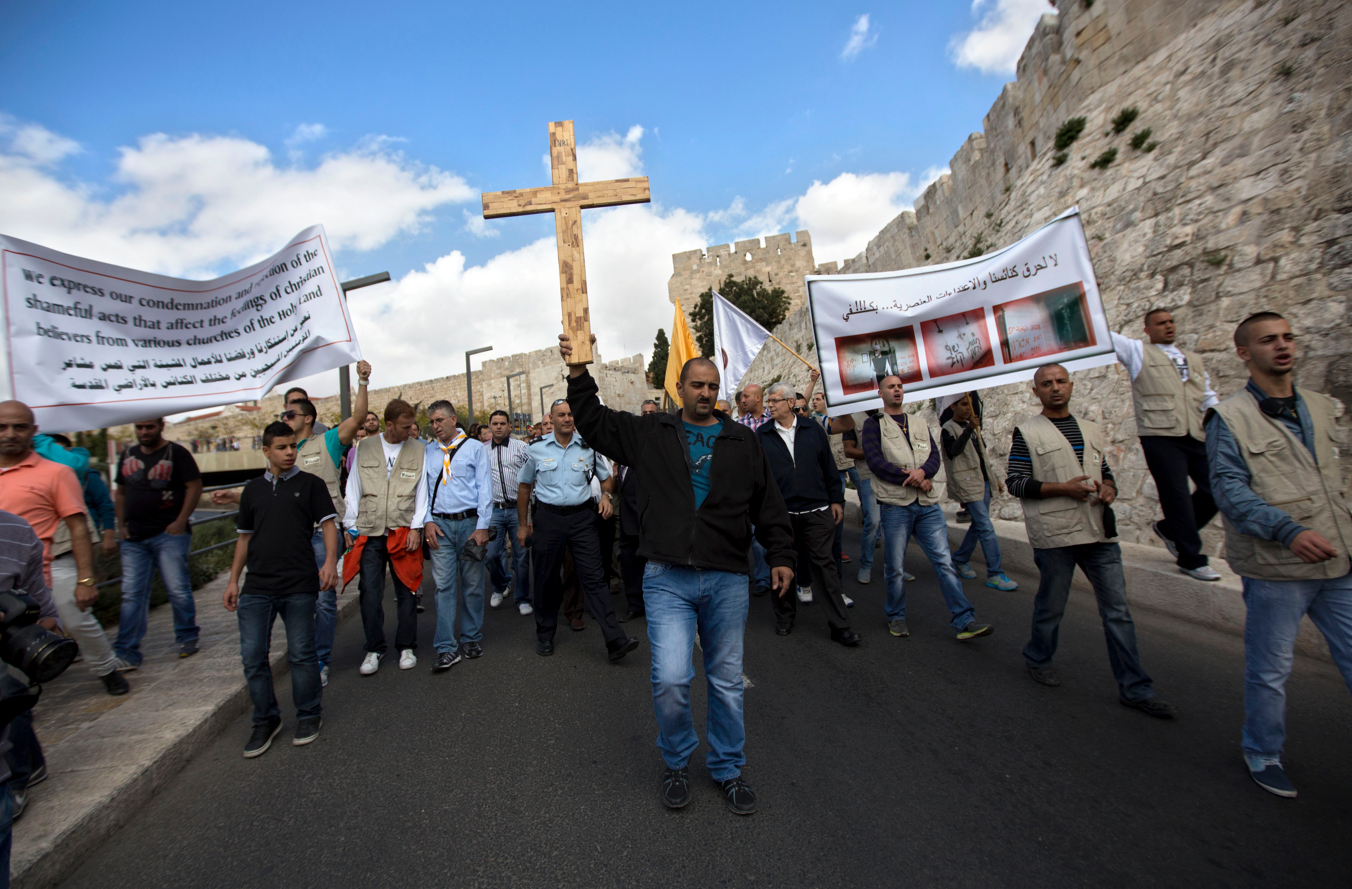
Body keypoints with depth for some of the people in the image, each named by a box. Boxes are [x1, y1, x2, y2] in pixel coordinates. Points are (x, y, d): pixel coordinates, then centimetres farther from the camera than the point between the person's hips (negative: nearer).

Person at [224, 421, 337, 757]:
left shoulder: (311, 483, 3)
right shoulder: (253, 490, 15)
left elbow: (328, 523, -2)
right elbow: (244, 537, 19)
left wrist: (330, 561, -17)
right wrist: (233, 580, 15)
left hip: (300, 584, -3)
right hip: (257, 587, 4)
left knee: (301, 653, 3)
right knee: (252, 655, 5)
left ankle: (308, 716, 20)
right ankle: (266, 720, 22)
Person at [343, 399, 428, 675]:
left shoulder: (418, 450, 2)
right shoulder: (364, 448, 5)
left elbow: (423, 492, 2)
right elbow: (353, 490, 9)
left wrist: (416, 528, -5)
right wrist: (350, 526, 5)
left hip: (404, 532, -1)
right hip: (369, 534, 1)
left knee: (406, 591, 7)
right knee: (370, 593, 2)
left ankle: (406, 647, 22)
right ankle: (374, 649, 19)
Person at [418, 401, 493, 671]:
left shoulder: (475, 447, 4)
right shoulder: (428, 451, 13)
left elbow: (484, 487, 0)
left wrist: (482, 526, -7)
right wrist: (427, 521, 0)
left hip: (470, 522, -2)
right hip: (440, 525, 2)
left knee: (472, 585, 6)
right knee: (444, 585, -2)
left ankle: (472, 638, 20)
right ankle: (446, 649, 3)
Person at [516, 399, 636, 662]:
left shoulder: (587, 448, 5)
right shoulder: (537, 449, 3)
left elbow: (606, 478, 16)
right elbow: (524, 486, 12)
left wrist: (607, 495, -6)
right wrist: (523, 523, 12)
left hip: (582, 517, 0)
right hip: (548, 517, 0)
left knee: (594, 576, -5)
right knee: (546, 578, 10)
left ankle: (615, 640, -8)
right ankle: (544, 636, 29)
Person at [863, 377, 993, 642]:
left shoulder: (920, 423, 18)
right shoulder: (874, 424, 3)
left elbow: (935, 455, 7)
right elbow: (875, 461, -10)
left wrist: (922, 471, -17)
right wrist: (915, 480, -12)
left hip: (928, 504, 4)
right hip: (894, 505, -3)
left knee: (944, 561, 0)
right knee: (894, 566, 5)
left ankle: (964, 621, 5)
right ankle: (896, 617, 23)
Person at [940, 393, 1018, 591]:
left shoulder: (972, 427, 17)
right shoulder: (948, 429, -7)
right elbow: (953, 451, -25)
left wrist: (994, 478, 22)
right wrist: (969, 429, -32)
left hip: (983, 482, 8)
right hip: (967, 484, -8)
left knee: (978, 525, 12)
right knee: (986, 528, -12)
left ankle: (959, 561, 26)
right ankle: (995, 575, -8)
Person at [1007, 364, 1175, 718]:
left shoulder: (1091, 430, 15)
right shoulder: (1027, 433, -2)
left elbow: (1105, 471, 23)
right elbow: (1015, 482, -7)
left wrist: (1109, 489, 0)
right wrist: (1062, 488, -17)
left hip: (1099, 531, 5)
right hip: (1055, 533, -5)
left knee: (1118, 609, 6)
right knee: (1051, 606, 8)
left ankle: (1134, 688, 16)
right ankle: (1038, 658, 32)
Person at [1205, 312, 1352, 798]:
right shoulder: (1229, 418, -6)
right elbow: (1231, 490, -14)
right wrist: (1290, 531, -25)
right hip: (1275, 566, -5)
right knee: (1270, 670, 9)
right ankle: (1263, 752, 29)